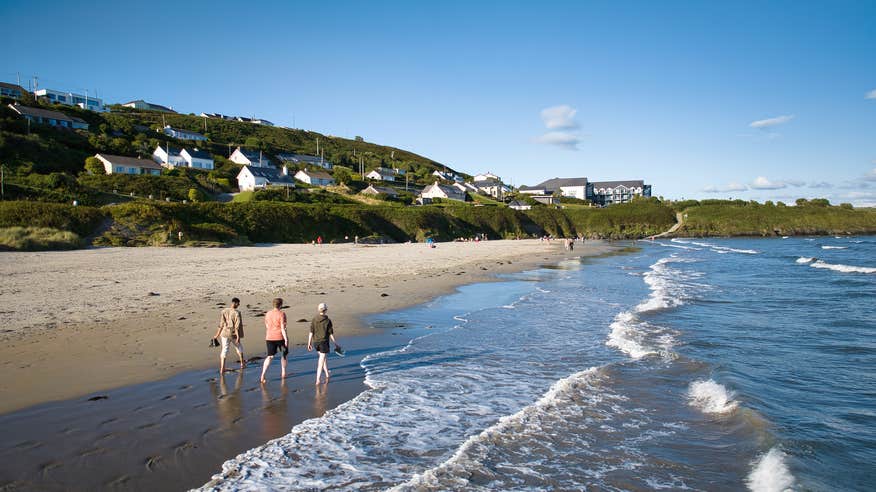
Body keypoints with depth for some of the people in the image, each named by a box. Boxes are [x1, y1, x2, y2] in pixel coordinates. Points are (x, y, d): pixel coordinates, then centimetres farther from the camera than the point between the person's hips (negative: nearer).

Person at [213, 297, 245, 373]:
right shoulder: (237, 313, -15)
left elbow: (221, 324, 1)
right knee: (239, 347, 21)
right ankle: (242, 363, 35)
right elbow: (237, 326, -17)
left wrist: (217, 334, 10)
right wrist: (238, 337, -16)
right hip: (234, 334, -3)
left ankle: (222, 368, 3)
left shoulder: (224, 311, -3)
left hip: (225, 333, 3)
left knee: (224, 350, 7)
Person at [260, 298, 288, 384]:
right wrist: (286, 339, -12)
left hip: (270, 338, 4)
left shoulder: (267, 314, 6)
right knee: (284, 354, 19)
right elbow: (283, 328, -16)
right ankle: (283, 373, 26)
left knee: (270, 356, 7)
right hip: (280, 337, -4)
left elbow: (266, 327, 13)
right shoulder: (281, 314, -12)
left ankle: (263, 375, -8)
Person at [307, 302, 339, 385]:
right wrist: (335, 343, 3)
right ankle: (317, 379, -5)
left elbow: (311, 332, -4)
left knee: (322, 357, 25)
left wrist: (309, 343, 3)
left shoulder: (314, 319, -4)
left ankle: (327, 374, 38)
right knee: (321, 361, 0)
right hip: (324, 342, -4)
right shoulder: (328, 321, -12)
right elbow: (331, 334, -8)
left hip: (315, 342, 4)